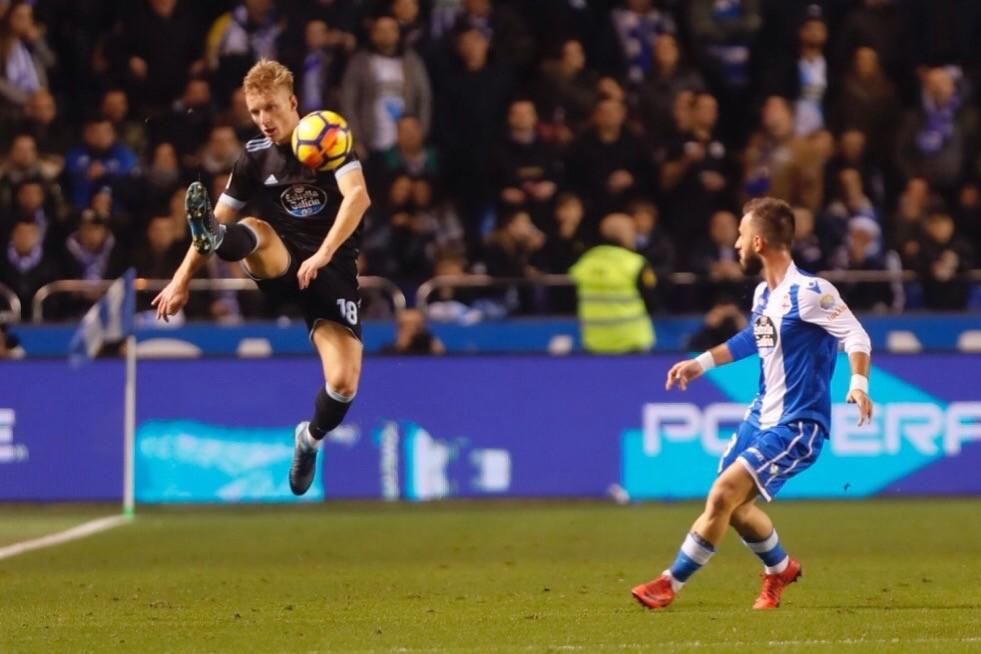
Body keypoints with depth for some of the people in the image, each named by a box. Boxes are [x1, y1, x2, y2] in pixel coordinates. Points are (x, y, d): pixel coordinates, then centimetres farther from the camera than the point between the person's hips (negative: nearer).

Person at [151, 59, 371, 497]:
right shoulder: (255, 157, 5)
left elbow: (358, 196, -20)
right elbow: (219, 218, 8)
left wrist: (323, 255, -33)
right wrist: (182, 280, -1)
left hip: (332, 273, -2)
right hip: (279, 268, 2)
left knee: (343, 383, -16)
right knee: (254, 230, -33)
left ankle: (310, 439, 16)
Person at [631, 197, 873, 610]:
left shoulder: (808, 293, -18)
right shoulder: (763, 294, 8)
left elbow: (855, 335, -23)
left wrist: (858, 383, -39)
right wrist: (703, 362, 31)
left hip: (796, 426, -9)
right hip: (762, 417, 9)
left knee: (723, 495, -16)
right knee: (733, 507, 13)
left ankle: (671, 583, -6)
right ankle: (780, 568, 39)